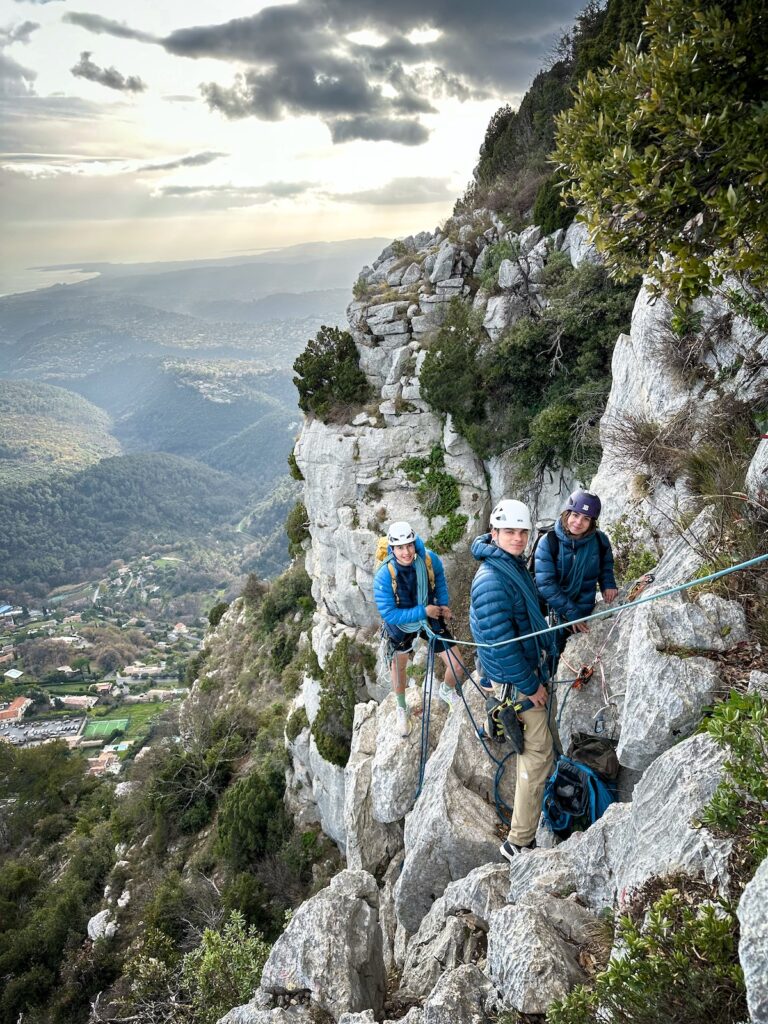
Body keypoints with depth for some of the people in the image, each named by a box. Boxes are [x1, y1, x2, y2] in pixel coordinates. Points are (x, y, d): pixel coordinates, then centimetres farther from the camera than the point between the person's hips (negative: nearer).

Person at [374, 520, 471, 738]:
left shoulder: (429, 559, -25)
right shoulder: (384, 576, -34)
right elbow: (388, 614, -30)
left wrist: (444, 605, -10)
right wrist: (423, 611, -33)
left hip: (431, 619, 2)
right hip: (401, 627, -1)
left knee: (458, 667, -1)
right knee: (399, 666, 21)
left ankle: (447, 690, 36)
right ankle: (402, 709, 50)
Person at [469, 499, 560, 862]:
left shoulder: (515, 566, 7)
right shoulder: (491, 580, -26)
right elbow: (500, 642, -27)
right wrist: (529, 686, -20)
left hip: (534, 669, 10)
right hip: (516, 681, -10)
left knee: (545, 747, 22)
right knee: (538, 756, -3)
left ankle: (544, 813, 42)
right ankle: (519, 842, 8)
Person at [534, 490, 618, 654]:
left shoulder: (599, 540, -9)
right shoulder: (548, 542, -19)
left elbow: (606, 564, 13)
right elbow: (545, 584, -21)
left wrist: (608, 584, -6)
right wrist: (570, 612, -22)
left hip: (585, 611, 3)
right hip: (554, 612, -3)